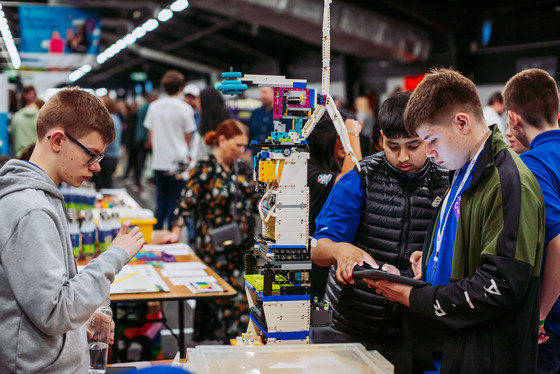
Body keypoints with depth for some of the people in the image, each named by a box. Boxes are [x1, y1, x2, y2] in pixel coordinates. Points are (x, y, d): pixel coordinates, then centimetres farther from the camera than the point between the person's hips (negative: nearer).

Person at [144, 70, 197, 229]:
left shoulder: (154, 106, 4)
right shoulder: (185, 108, -7)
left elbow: (150, 137, 9)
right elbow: (188, 138, 1)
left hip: (159, 162, 3)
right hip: (178, 162, -3)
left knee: (160, 202, 12)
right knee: (175, 203, 2)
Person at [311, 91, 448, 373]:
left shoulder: (447, 184, -2)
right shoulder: (360, 180, -5)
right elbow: (318, 251, -12)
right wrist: (340, 250, -35)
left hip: (410, 328, 1)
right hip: (347, 326, 0)